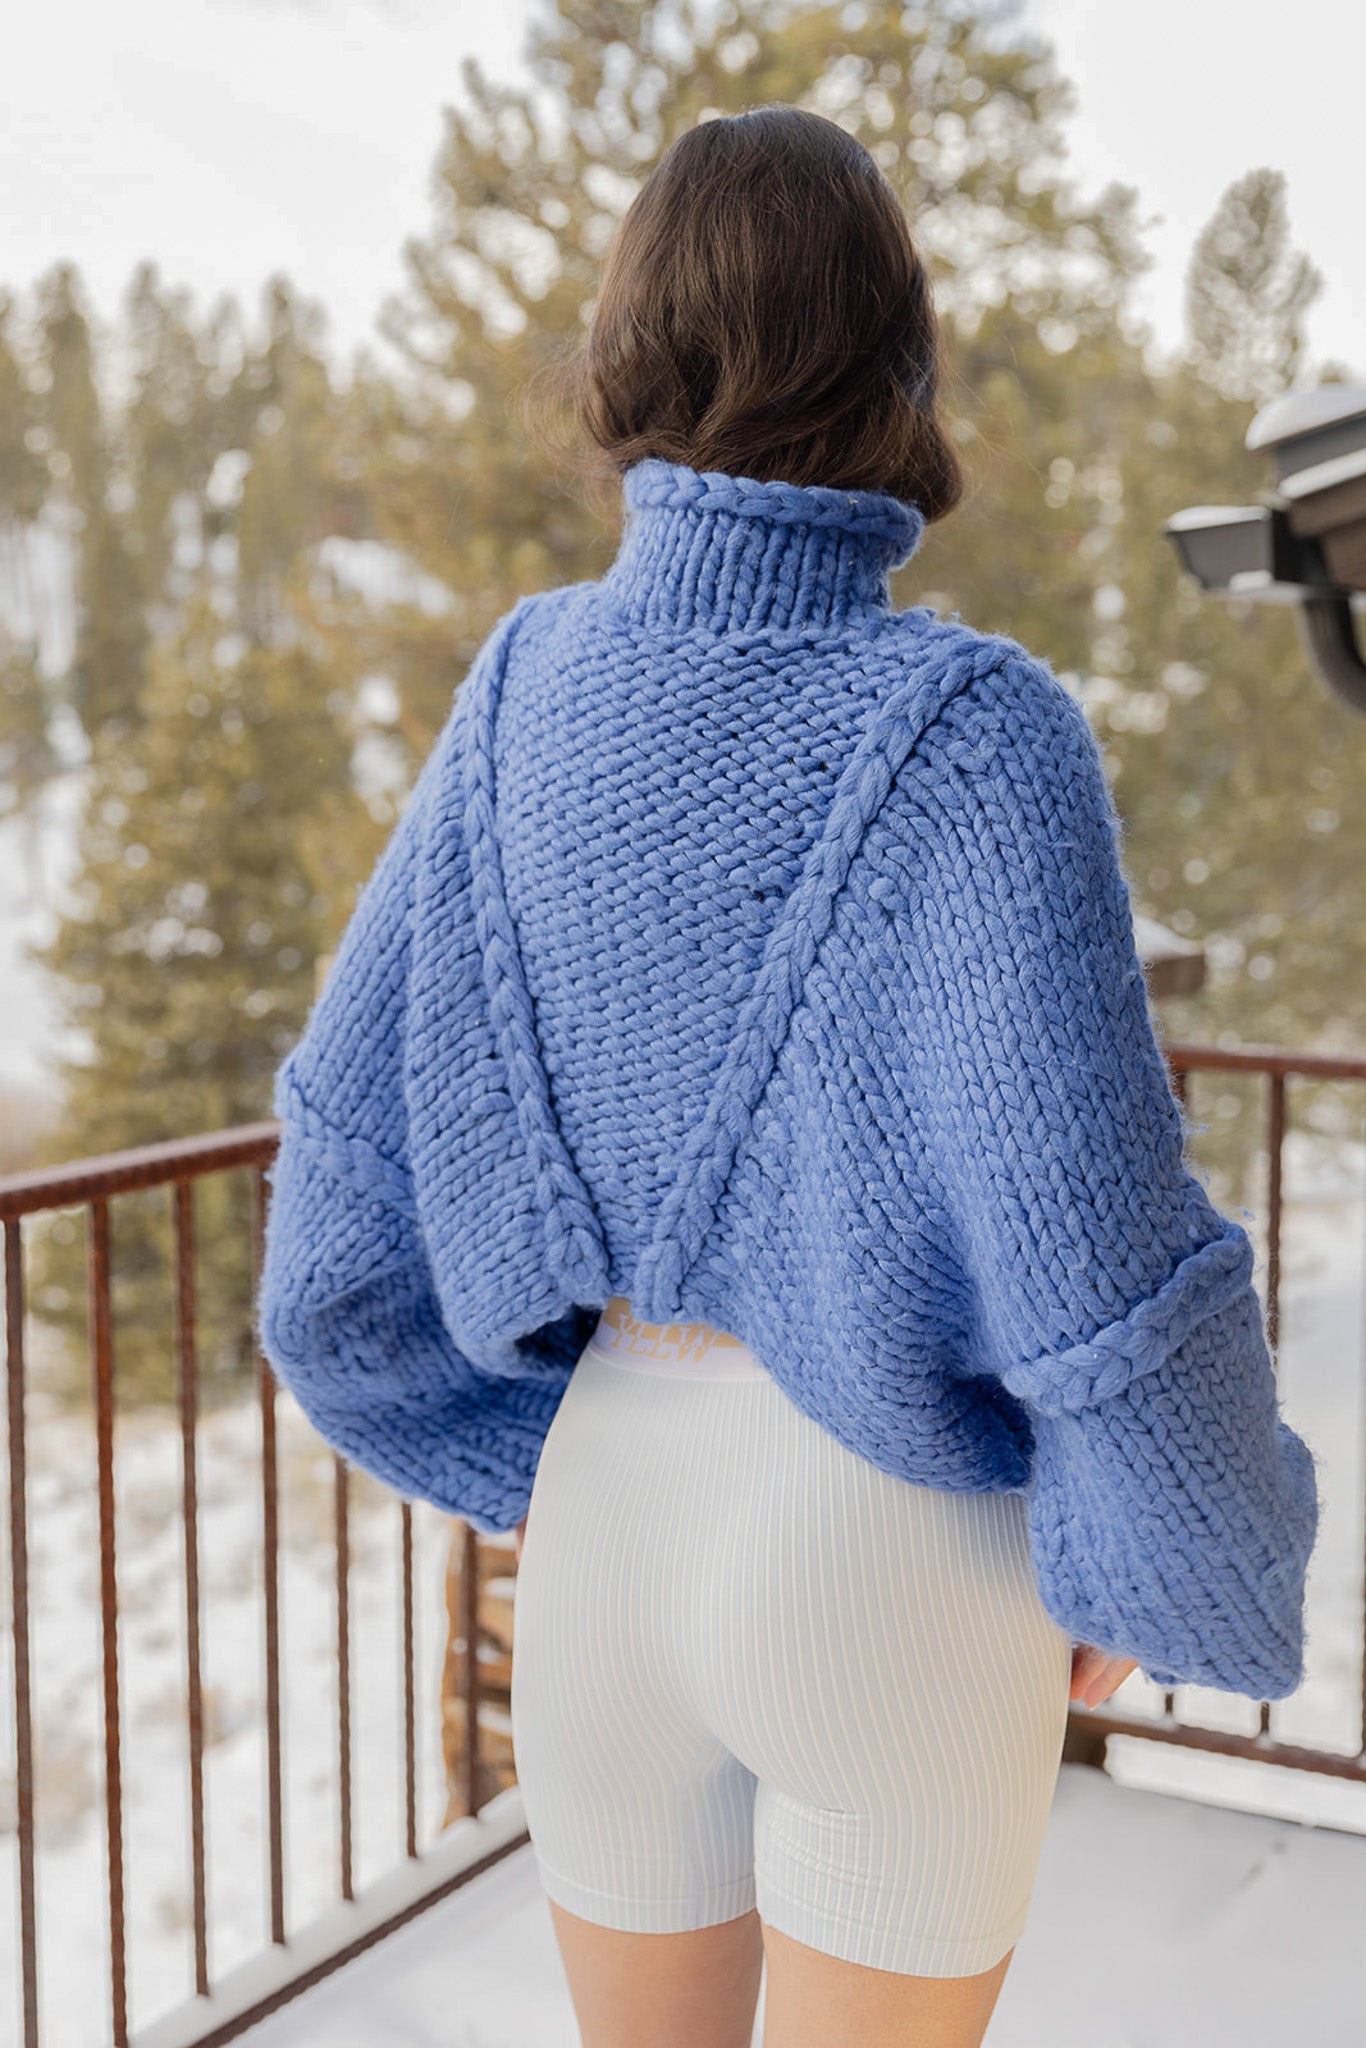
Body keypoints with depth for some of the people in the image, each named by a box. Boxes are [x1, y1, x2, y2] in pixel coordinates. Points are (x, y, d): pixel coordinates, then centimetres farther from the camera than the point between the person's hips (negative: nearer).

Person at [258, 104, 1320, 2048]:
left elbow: (356, 1135, 1)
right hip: (896, 1552, -4)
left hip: (609, 1516, 4)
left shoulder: (526, 694, -4)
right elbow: (1096, 1255, -22)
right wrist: (1165, 1573, -2)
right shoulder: (978, 737, -19)